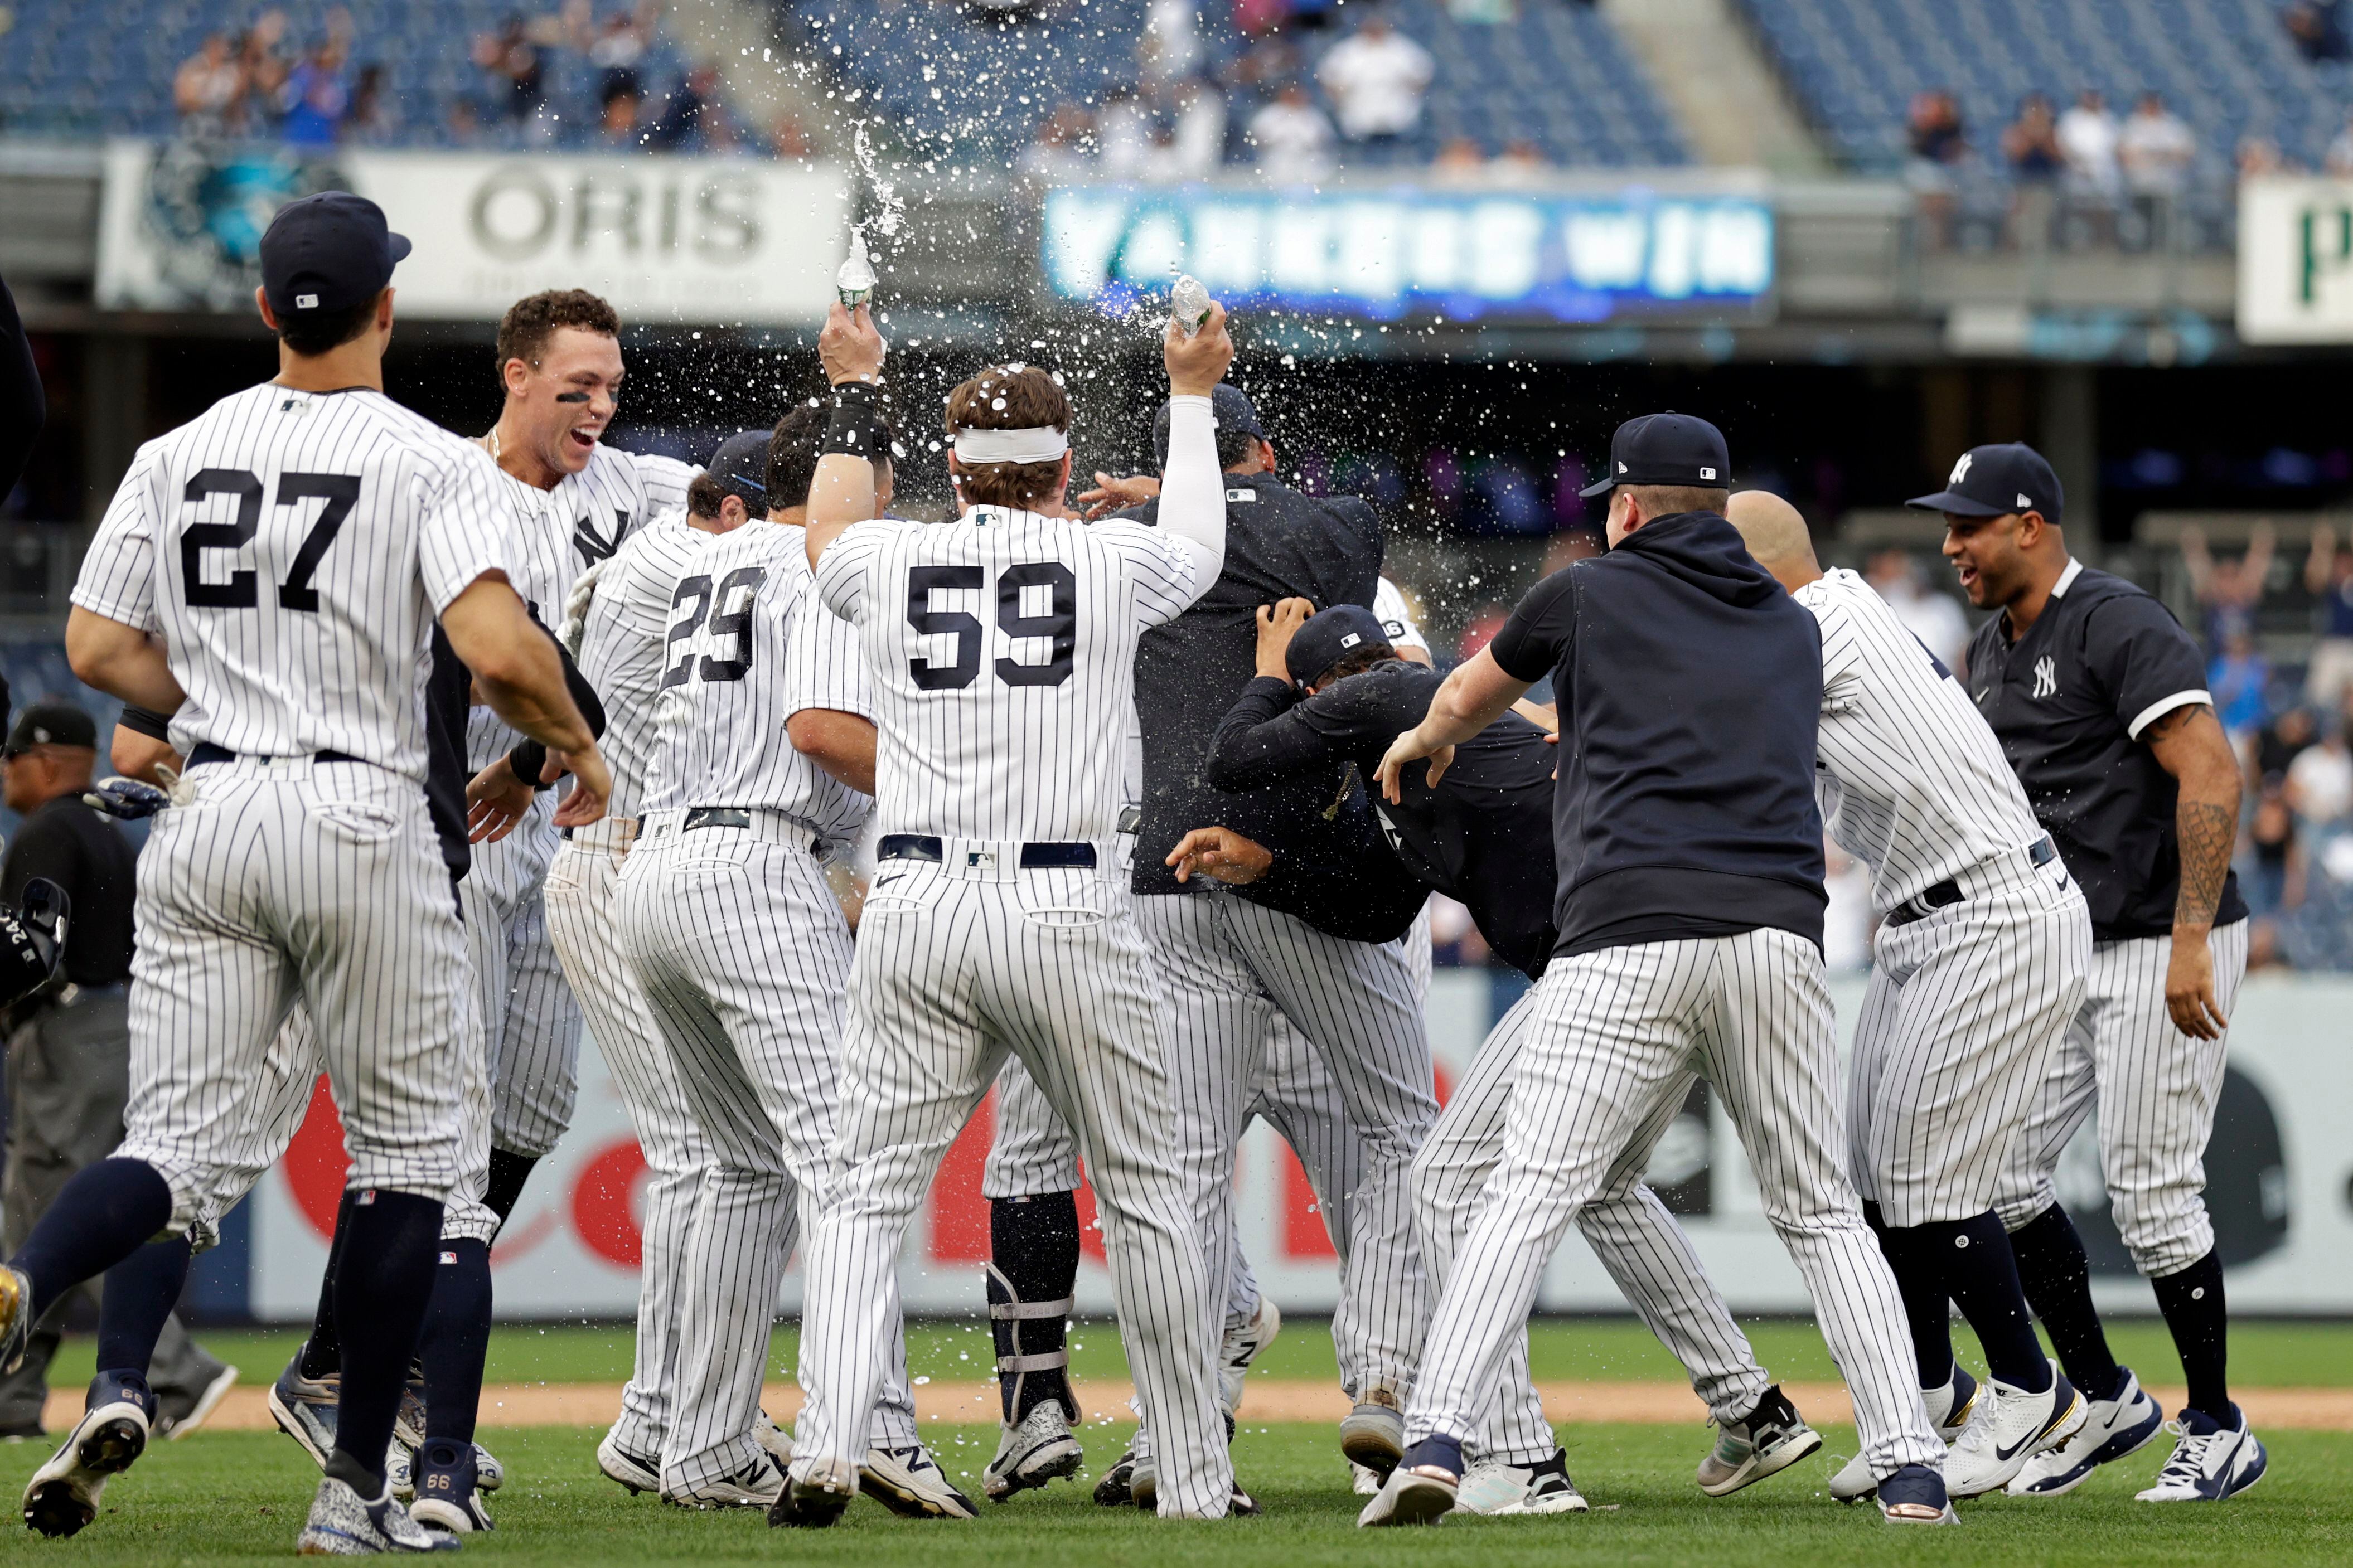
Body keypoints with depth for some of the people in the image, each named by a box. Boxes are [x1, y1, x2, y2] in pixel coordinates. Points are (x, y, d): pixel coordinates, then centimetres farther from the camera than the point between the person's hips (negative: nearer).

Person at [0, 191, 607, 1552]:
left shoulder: (179, 456, 7)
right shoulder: (430, 463, -7)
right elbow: (499, 649, -20)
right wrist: (579, 747, -1)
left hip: (208, 821, 4)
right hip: (362, 816, -4)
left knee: (175, 1143, 3)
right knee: (407, 1146, 10)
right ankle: (357, 1489, 10)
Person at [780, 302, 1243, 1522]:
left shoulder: (887, 563, 8)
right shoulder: (1110, 562, 4)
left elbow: (828, 534, 35)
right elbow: (1200, 543, 29)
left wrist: (853, 395, 49)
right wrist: (1190, 395, 44)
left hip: (915, 911, 1)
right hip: (1066, 909, -1)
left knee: (869, 1192, 4)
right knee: (1142, 1194, 10)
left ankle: (826, 1450, -15)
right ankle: (1195, 1479, 12)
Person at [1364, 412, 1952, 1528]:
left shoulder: (1591, 593, 14)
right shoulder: (1794, 629, 24)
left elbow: (1465, 701, 31)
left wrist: (1422, 742, 56)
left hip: (1631, 935, -3)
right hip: (1781, 928, 3)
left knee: (1528, 1195, -7)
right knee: (1822, 1214, 12)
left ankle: (1434, 1441, -21)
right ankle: (1910, 1469, 3)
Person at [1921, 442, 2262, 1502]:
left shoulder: (2118, 627, -16)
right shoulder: (1991, 651, 12)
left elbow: (2211, 776, -23)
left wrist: (2190, 940, -29)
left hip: (2165, 946, -9)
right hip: (2062, 953, 9)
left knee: (2149, 1191, -9)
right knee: (1998, 1173, 4)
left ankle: (2217, 1431, 5)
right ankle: (2105, 1401, 16)